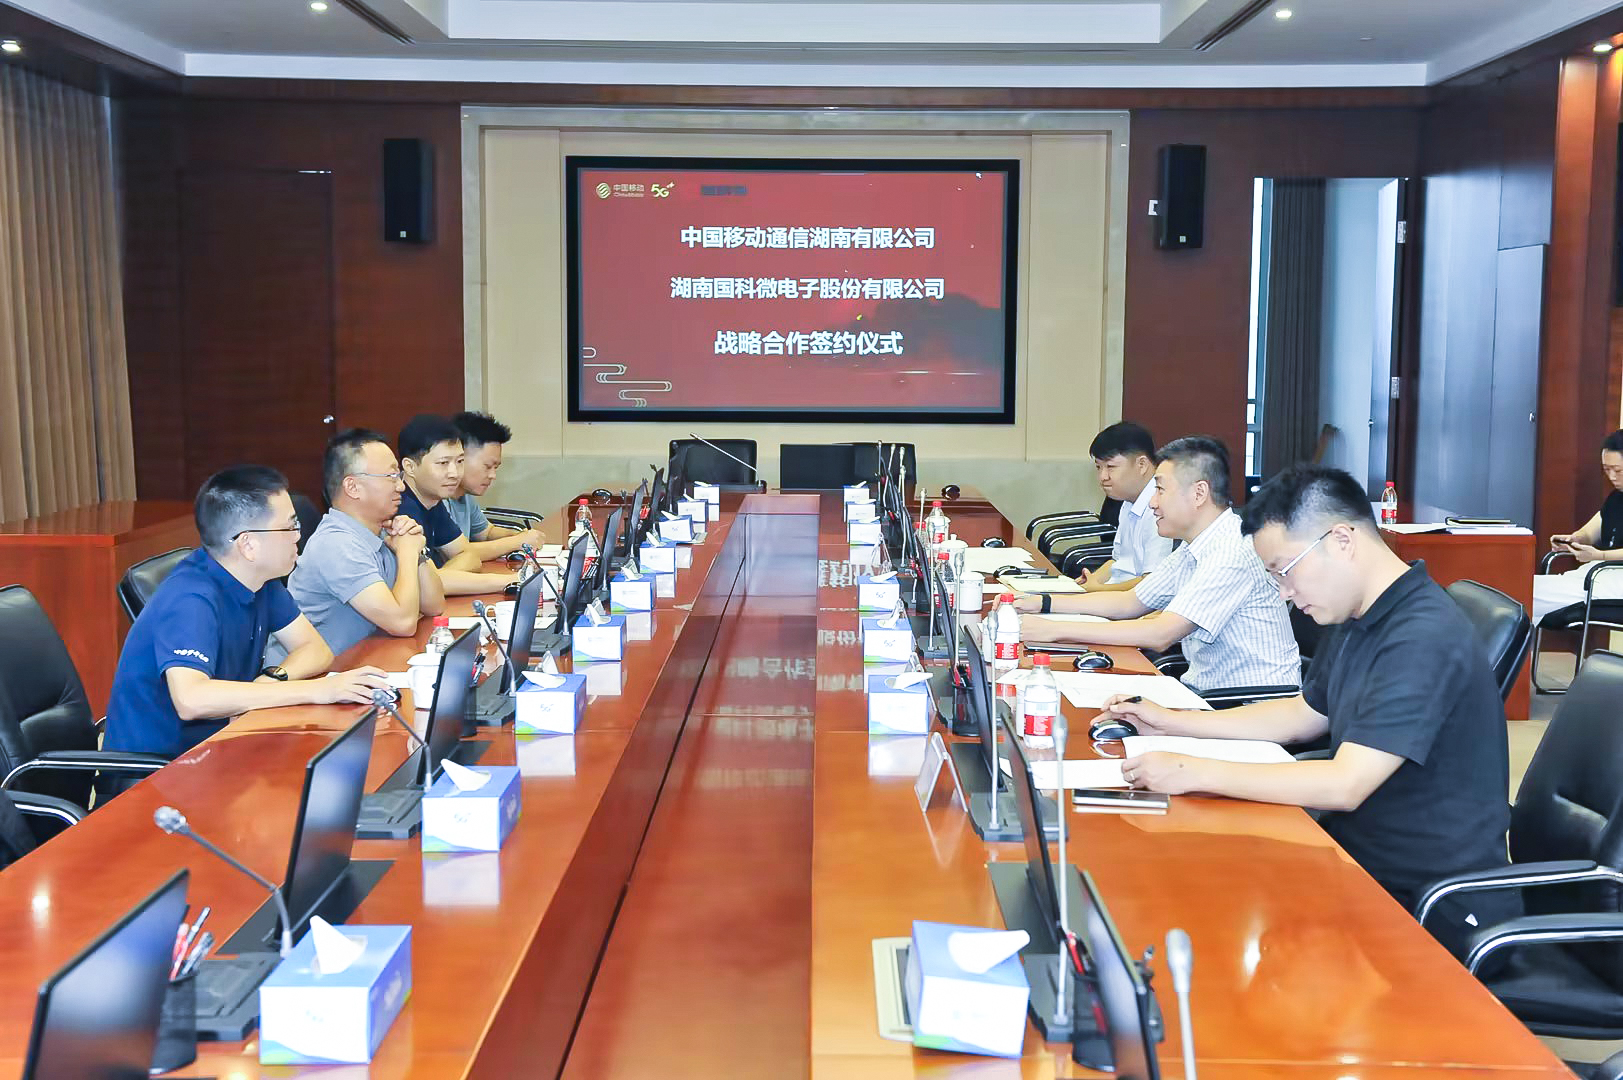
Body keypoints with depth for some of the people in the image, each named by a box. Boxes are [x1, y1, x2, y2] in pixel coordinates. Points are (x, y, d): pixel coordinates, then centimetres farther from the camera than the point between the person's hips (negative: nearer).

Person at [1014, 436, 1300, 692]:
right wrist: (1042, 603, 9)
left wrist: (1055, 630, -25)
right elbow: (1132, 602, 18)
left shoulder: (1233, 552, -21)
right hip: (1205, 688, 8)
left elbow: (1161, 634, -26)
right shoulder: (1193, 549, 10)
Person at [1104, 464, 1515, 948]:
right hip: (1362, 852, 9)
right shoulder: (1356, 621, 8)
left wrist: (1193, 772, -26)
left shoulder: (1424, 639, -25)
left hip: (1428, 903, -9)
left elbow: (1344, 785, -29)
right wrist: (1172, 723, 14)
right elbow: (1302, 715, 23)